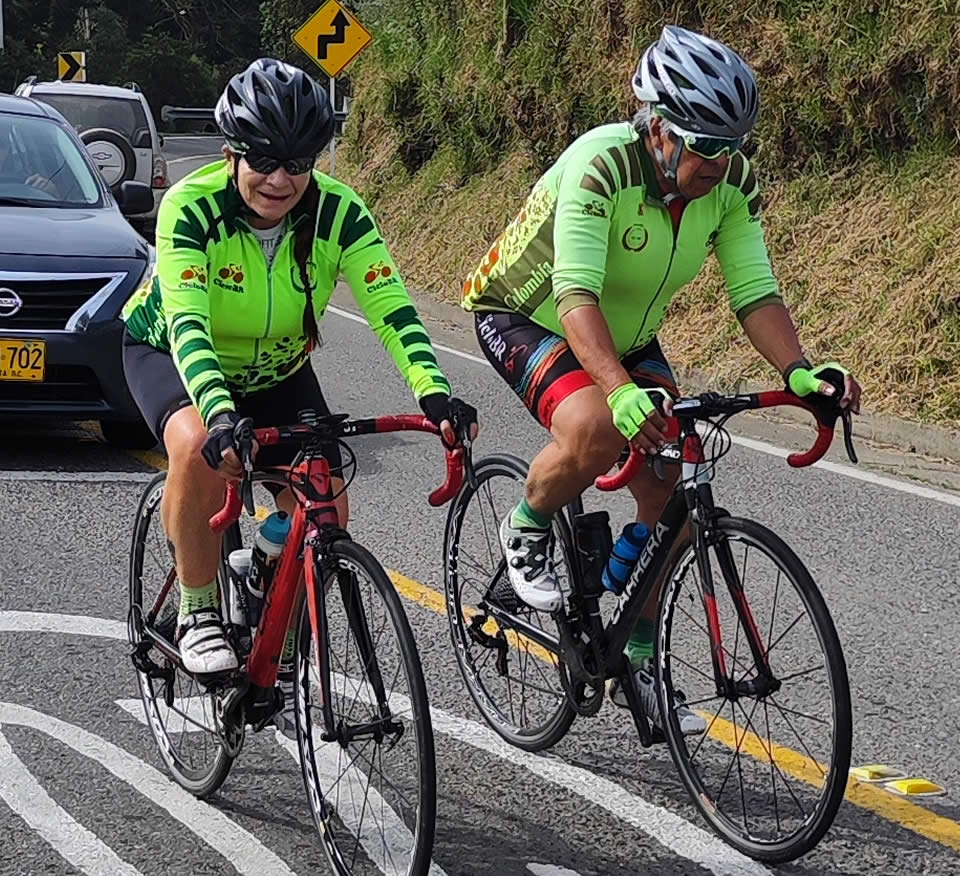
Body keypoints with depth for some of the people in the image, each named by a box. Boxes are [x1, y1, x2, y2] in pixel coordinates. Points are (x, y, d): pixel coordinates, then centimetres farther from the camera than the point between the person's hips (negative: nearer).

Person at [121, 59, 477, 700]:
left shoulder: (339, 212, -23)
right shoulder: (192, 206, -31)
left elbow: (391, 306, -30)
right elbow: (186, 324, -42)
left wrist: (433, 392, -48)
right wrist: (220, 413, -59)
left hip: (278, 369, 3)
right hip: (170, 354, -3)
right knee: (200, 449, -35)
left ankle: (280, 645, 15)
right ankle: (198, 615, -15)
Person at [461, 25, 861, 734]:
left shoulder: (733, 182, -18)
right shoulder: (601, 166, -35)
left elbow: (756, 291, -19)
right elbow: (576, 297, -44)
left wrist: (797, 371, -39)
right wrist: (622, 390, -60)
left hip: (628, 335, 6)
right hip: (525, 320, -6)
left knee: (668, 491, -4)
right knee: (596, 429, -35)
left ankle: (637, 668, 12)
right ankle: (526, 530, -3)